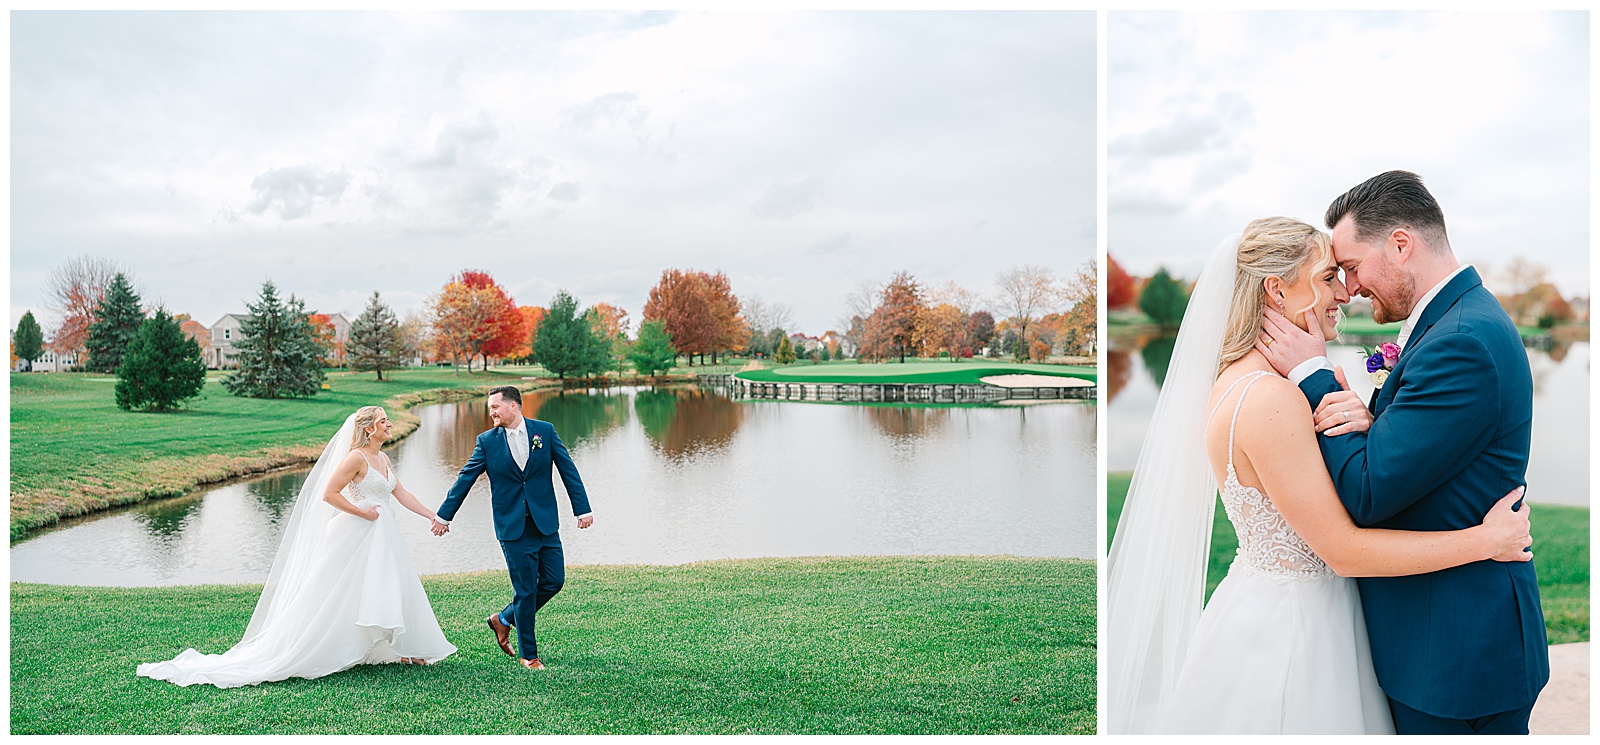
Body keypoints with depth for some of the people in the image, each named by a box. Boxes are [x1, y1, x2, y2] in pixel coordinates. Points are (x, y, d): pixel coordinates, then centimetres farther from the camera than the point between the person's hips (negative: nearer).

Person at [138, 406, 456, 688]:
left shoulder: (383, 459, 13)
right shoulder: (356, 457, -13)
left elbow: (403, 495, 15)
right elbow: (329, 494, -18)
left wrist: (435, 516, 13)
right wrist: (362, 512, -15)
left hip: (381, 537, 9)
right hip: (355, 536, -8)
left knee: (394, 588, 8)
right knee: (333, 598, -4)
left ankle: (404, 649, 16)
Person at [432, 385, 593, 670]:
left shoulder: (545, 431, 0)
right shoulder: (487, 441, -1)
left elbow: (568, 470, 2)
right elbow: (465, 479, 6)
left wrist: (583, 508, -1)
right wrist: (444, 515, 9)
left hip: (546, 523, 2)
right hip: (513, 528, -2)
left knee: (554, 581, 3)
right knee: (525, 590, 1)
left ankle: (504, 619, 25)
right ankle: (527, 654, 16)